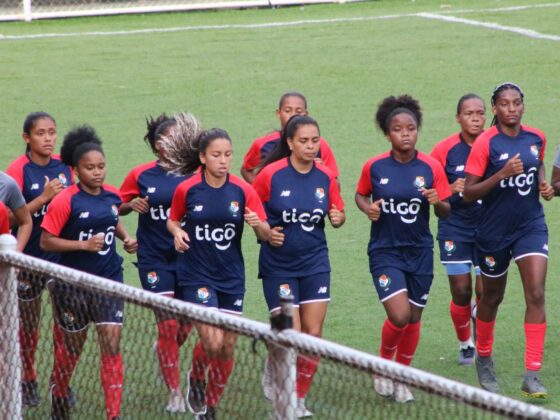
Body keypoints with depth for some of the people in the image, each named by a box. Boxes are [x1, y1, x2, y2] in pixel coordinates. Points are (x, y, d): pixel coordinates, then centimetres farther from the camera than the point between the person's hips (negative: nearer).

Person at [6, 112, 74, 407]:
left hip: (62, 254, 3)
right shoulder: (19, 169, -11)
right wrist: (44, 197, -23)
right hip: (30, 257, -3)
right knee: (29, 322, 8)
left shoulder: (64, 166, 2)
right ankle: (28, 380, 23)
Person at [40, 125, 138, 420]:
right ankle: (58, 396, 39)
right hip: (73, 283, -3)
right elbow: (46, 241, -15)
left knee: (112, 344, -7)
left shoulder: (112, 196, 0)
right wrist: (84, 244, -23)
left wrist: (125, 237, 4)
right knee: (73, 344, 12)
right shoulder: (65, 201, -15)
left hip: (109, 281, 3)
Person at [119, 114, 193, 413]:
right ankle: (175, 394, 5)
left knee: (184, 328, 7)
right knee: (168, 326, -5)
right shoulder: (141, 176, -2)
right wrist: (132, 205, -13)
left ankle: (163, 355, 42)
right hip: (155, 261, -2)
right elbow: (117, 207, 8)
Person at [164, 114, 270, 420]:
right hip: (196, 276, -2)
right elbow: (172, 221, 10)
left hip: (231, 278, 3)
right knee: (212, 342, -16)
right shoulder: (186, 190, -7)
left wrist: (258, 224, -24)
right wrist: (177, 233, -12)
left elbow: (266, 234, -1)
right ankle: (196, 378, 18)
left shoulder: (243, 191, -5)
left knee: (227, 348, 5)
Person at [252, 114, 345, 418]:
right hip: (278, 264, -3)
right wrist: (266, 233, -16)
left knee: (313, 334, 0)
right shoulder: (271, 174, -12)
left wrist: (338, 218, -12)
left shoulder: (326, 177, -2)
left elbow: (337, 215, 10)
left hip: (314, 262, 3)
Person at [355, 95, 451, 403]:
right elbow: (360, 195, 11)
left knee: (413, 319, 10)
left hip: (419, 252, 2)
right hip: (385, 251, -2)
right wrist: (367, 207, -11)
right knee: (399, 315, -17)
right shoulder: (374, 167, -7)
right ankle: (383, 362, 13)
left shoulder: (431, 167, -6)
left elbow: (446, 212, 1)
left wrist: (437, 202, -21)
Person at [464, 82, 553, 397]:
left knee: (536, 295, -12)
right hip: (495, 230, -2)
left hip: (531, 226, 2)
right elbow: (469, 193, -14)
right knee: (492, 298, 14)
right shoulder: (485, 143, -13)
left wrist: (543, 185, 2)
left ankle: (532, 376, -13)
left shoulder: (536, 138, 0)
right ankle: (484, 358, 40)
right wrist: (502, 174, -26)